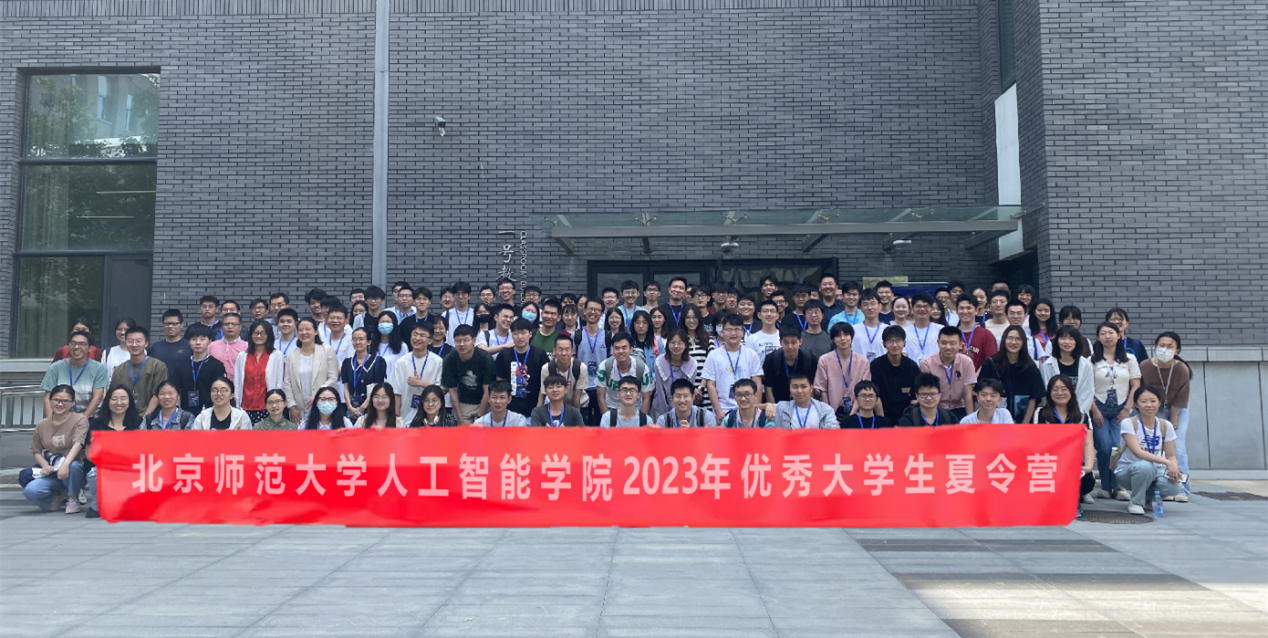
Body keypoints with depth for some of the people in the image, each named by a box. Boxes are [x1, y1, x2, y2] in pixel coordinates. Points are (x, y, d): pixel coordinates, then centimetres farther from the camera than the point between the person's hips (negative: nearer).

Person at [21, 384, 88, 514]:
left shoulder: (80, 420, -4)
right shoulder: (42, 425, 9)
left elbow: (78, 443, -19)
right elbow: (36, 451, 10)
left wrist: (65, 464, -35)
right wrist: (45, 466, -11)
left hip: (73, 470, -3)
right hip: (51, 473, 3)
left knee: (72, 466, -40)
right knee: (30, 490, -27)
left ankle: (73, 498, -8)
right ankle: (56, 495, 10)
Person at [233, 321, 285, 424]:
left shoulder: (277, 356, 3)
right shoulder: (241, 356, 11)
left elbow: (279, 384, 2)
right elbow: (237, 384, 11)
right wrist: (236, 407, 6)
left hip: (267, 408, -2)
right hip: (246, 407, 2)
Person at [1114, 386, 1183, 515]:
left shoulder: (1166, 426, -1)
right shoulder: (1129, 423, -15)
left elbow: (1171, 455, -2)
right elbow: (1138, 452, -25)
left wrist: (1173, 468, -25)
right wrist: (1167, 462, -35)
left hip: (1156, 471, 4)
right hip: (1127, 471, -4)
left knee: (1174, 487, -29)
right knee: (1145, 466, -39)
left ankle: (1149, 496, 8)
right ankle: (1136, 502, -12)